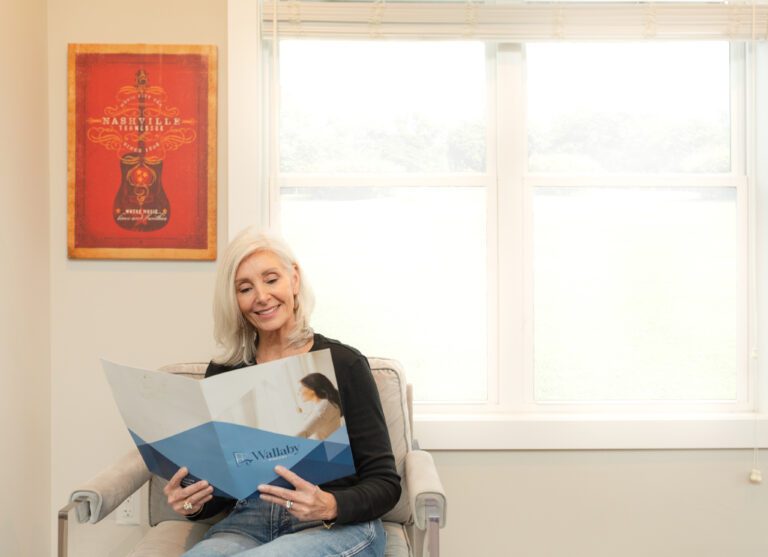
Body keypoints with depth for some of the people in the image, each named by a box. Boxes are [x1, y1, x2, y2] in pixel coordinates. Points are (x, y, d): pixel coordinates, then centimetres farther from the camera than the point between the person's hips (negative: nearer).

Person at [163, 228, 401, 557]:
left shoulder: (344, 364, -2)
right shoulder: (221, 373, 9)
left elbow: (384, 483, -3)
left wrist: (330, 506, -23)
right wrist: (193, 503, -10)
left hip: (339, 526, -3)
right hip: (248, 522, 3)